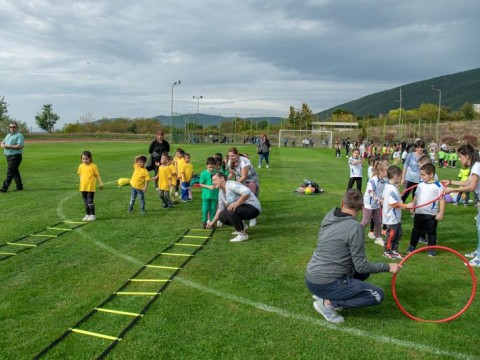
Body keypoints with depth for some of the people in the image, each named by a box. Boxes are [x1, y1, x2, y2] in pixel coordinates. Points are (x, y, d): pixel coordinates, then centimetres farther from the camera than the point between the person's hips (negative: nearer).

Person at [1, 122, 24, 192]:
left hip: (15, 156, -9)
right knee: (15, 172, 12)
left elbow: (20, 146, -20)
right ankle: (19, 186, 19)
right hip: (8, 156, 9)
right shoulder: (8, 135, 18)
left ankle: (4, 188, -10)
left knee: (10, 173, -9)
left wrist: (9, 146, -19)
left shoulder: (19, 135, -8)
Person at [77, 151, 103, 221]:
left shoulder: (93, 166, -9)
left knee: (90, 201, -6)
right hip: (83, 187, 6)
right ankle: (87, 215, 21)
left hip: (91, 187, -5)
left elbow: (97, 175, -3)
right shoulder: (81, 166, 5)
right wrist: (81, 182, 14)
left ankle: (92, 215, 4)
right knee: (85, 202, 12)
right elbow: (80, 174, 17)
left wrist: (100, 184, -1)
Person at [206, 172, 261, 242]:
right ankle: (242, 226, 17)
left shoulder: (231, 184, -18)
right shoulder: (221, 192, 10)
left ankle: (242, 234, -18)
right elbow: (220, 209, 20)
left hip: (252, 208, -9)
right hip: (242, 209, 10)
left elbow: (247, 192, -33)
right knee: (222, 216, 3)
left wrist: (237, 203, -34)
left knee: (229, 211, -31)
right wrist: (213, 222, 22)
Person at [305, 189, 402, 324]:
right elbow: (361, 266, -15)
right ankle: (328, 302, -4)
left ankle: (323, 293, 14)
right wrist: (388, 267, -1)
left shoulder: (329, 217, 3)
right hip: (326, 283, -8)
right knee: (377, 295, 0)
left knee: (363, 273, 25)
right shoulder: (354, 227, -19)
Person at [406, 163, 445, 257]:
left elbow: (442, 199, -11)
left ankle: (431, 249, 19)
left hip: (432, 214, -4)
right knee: (416, 230, 15)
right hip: (419, 213, 4)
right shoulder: (420, 184, 5)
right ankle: (412, 246, 26)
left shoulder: (438, 186, -11)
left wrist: (441, 212, -14)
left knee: (431, 232, 8)